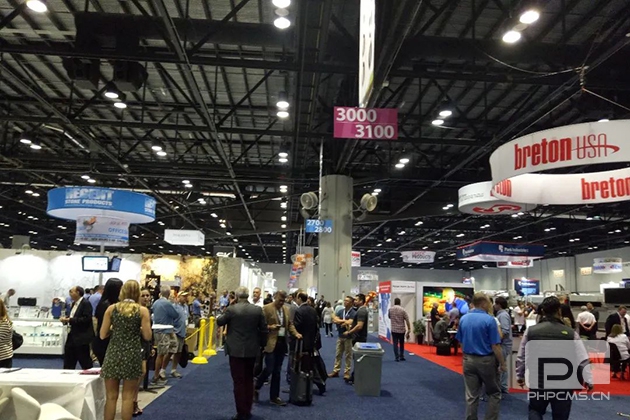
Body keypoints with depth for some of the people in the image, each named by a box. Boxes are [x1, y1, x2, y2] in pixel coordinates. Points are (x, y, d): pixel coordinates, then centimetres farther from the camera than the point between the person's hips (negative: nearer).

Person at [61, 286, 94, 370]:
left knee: (84, 360, -1)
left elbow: (86, 319, -23)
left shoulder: (86, 304, -15)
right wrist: (65, 319, 0)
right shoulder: (74, 303, 14)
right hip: (72, 336, 9)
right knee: (68, 360, 14)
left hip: (81, 338, -9)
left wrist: (70, 320, -21)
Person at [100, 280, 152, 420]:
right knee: (127, 397, 7)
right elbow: (147, 336, -5)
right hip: (132, 355, -1)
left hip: (113, 354, 1)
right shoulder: (142, 310, -4)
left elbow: (102, 335, 2)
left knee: (111, 396, 10)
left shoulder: (111, 308, 0)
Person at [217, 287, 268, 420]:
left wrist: (225, 312, 22)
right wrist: (262, 344, 15)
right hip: (252, 350, 4)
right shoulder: (257, 310, -4)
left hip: (236, 350, -3)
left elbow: (219, 322, 3)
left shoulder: (231, 309, -12)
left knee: (238, 381, 3)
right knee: (249, 380, 16)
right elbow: (264, 329, 1)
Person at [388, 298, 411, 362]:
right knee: (402, 344, 17)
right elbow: (407, 320, -10)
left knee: (395, 344, 3)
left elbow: (389, 317, 15)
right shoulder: (403, 310, -9)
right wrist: (409, 329, -4)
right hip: (402, 329, 0)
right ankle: (402, 356, 20)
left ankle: (397, 357, -2)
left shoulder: (390, 309, -2)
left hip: (394, 329, 0)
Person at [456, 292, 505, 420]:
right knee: (494, 393, 13)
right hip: (486, 360, -5)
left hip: (468, 360, 5)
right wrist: (502, 364, -4)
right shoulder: (489, 320, -14)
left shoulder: (463, 319, 3)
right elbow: (495, 346, -14)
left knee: (471, 396, 8)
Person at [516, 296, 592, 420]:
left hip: (538, 382, 1)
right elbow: (582, 359, -4)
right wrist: (588, 380, 8)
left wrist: (520, 376, 20)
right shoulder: (570, 333, -7)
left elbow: (521, 357, 7)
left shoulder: (530, 331, -3)